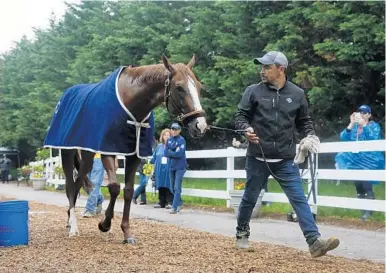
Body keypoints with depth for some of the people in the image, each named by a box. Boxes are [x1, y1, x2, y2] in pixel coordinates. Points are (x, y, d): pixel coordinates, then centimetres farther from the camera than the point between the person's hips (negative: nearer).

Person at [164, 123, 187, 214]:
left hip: (180, 167, -6)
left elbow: (179, 154, -19)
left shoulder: (181, 140, -9)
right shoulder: (169, 140, 8)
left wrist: (170, 153, -6)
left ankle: (174, 207, -11)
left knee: (177, 187, -10)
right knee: (173, 187, 13)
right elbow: (166, 153, 0)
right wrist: (174, 153, -12)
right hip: (172, 166, 6)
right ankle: (179, 203, 29)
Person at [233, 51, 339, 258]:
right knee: (249, 199, 13)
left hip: (286, 160, 1)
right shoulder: (253, 91, -3)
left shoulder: (297, 94, 2)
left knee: (299, 199, -6)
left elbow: (304, 121, 13)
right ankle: (241, 234, 34)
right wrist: (246, 129, -22)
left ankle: (315, 242, -10)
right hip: (257, 159, 0)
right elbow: (240, 116, -1)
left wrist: (309, 135, -6)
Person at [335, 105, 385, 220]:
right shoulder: (354, 126, 10)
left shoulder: (374, 126, -1)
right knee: (358, 185, 11)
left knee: (366, 184, -16)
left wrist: (364, 125, -26)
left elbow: (374, 138, -21)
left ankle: (369, 210, -12)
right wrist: (351, 124, -15)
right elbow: (343, 138, -4)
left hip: (369, 160, -5)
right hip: (356, 160, 6)